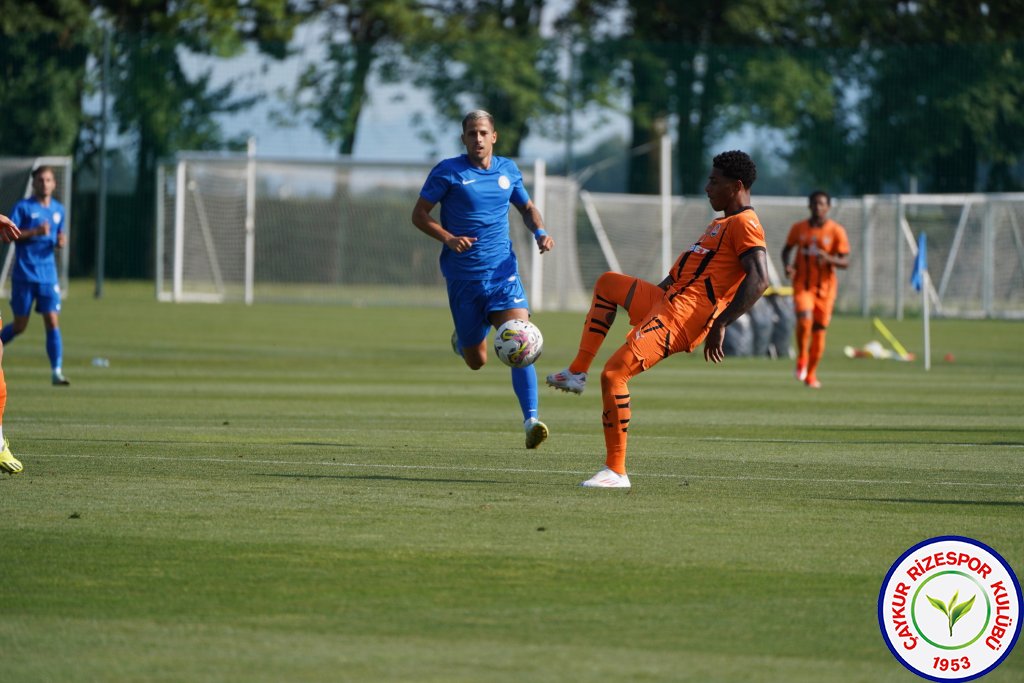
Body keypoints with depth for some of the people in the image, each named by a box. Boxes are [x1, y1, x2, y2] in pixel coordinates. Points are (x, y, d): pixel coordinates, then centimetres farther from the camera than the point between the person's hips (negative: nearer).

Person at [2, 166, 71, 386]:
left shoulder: (59, 210, 11)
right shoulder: (23, 207, -4)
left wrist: (61, 242, 0)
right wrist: (35, 232, -21)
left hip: (48, 276, 4)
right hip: (24, 275, -4)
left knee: (52, 322, -7)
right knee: (20, 325, 2)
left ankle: (56, 372, -8)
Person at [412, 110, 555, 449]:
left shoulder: (508, 170, 7)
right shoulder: (448, 172, -5)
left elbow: (527, 207, 22)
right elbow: (419, 214, -3)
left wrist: (540, 231, 1)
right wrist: (448, 239, -19)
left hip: (502, 271, 2)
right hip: (463, 277, -1)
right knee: (476, 360, 7)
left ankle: (531, 420, -23)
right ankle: (462, 340, 46)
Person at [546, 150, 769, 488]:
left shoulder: (745, 224, -12)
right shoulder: (722, 223, 20)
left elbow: (758, 280, -24)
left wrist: (720, 324, -27)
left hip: (680, 316, -11)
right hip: (666, 299, 11)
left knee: (614, 374, -19)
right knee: (608, 283, 31)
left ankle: (616, 471, -15)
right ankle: (577, 372, 22)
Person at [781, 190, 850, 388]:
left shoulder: (836, 231, -5)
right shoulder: (798, 228, 1)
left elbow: (845, 261, -6)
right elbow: (787, 249, 16)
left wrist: (829, 258, -27)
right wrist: (787, 265, -6)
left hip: (824, 288, 0)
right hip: (802, 285, 0)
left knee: (819, 331, 4)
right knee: (805, 320, -25)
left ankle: (811, 374, 23)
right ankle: (802, 358, 0)